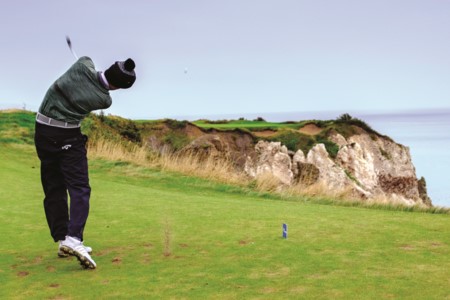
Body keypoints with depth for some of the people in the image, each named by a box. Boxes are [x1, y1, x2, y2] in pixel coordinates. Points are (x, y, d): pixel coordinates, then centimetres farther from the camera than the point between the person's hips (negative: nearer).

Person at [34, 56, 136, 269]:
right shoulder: (104, 100, -11)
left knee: (53, 188, 11)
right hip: (68, 136, -5)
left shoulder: (83, 66, -9)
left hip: (43, 130, 5)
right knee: (79, 188, -3)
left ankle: (61, 239, 12)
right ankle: (73, 238, -21)